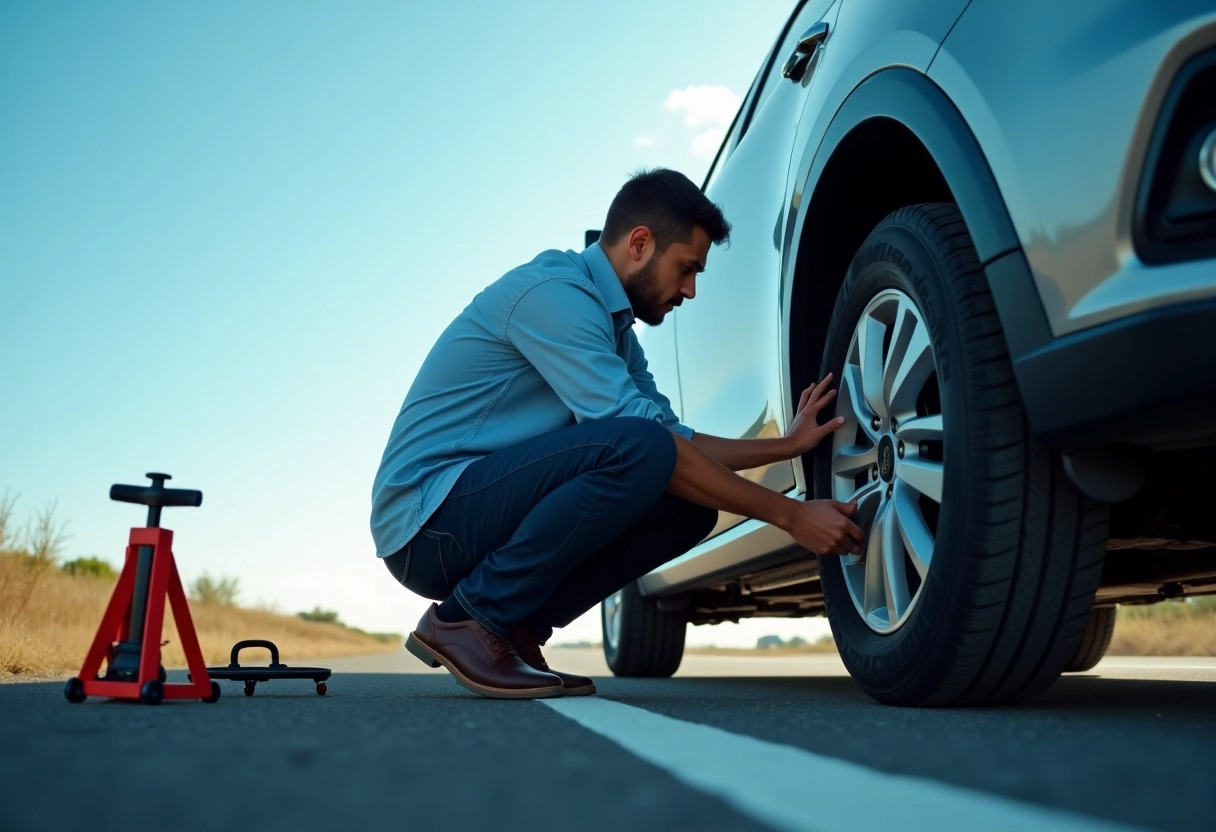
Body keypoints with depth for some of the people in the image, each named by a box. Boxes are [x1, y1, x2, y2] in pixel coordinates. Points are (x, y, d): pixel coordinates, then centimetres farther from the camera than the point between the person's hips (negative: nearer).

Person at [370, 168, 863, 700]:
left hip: (488, 510, 10)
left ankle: (516, 627, 1)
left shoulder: (613, 326, 15)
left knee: (690, 501, 1)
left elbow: (676, 439, 22)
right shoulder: (553, 292, -16)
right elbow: (644, 444, -23)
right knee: (637, 450, -29)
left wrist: (787, 445, 13)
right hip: (426, 519, -9)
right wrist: (789, 515, -18)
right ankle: (469, 618, -14)